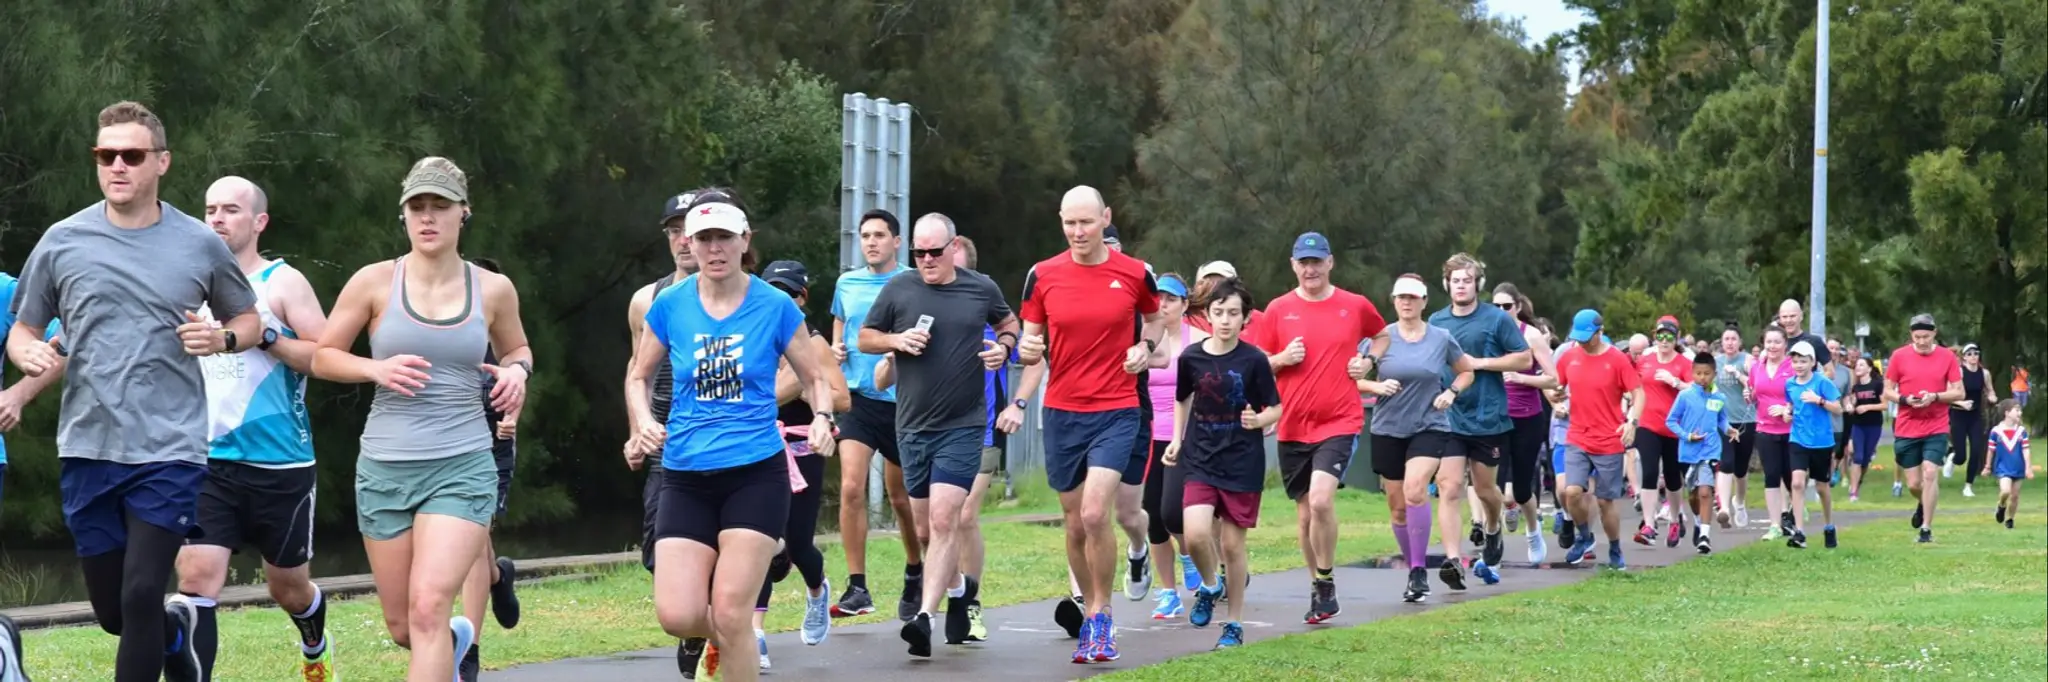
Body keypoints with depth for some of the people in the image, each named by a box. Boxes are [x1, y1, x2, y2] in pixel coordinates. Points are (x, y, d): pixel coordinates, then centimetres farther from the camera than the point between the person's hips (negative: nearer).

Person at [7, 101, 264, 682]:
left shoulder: (200, 245, 2)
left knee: (141, 596, -14)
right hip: (87, 449, 2)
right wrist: (31, 356, -12)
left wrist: (223, 338, -7)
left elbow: (249, 320, 15)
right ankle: (177, 628, 43)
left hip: (170, 451, -2)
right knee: (112, 613, 10)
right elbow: (21, 331, 12)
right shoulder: (62, 242, 3)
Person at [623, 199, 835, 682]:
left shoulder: (775, 307, -3)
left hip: (756, 474, -2)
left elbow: (815, 378, 8)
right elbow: (639, 376, 14)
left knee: (730, 614, -10)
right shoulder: (669, 306, 1)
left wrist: (821, 418, -13)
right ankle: (722, 640, 29)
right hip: (686, 478, 2)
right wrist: (644, 424, -5)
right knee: (677, 616, -8)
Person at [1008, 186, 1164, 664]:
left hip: (1116, 412, -2)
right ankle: (1090, 612, 25)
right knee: (1075, 524, 8)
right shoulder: (1043, 276, 0)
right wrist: (1027, 350, -13)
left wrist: (1145, 346, -2)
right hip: (1062, 413, 2)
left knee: (1094, 513, -17)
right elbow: (1030, 342, 9)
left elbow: (1154, 318, 18)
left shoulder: (1135, 274, -2)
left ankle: (1101, 617, -4)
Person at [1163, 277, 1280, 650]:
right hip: (1202, 461, 2)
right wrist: (1177, 438, 11)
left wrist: (1258, 420, -21)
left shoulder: (1253, 360, -8)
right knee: (1196, 532, -17)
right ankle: (1209, 587, 14)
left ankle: (1234, 625, 18)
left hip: (1243, 464, -2)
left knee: (1232, 543, 2)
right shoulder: (1191, 357, -1)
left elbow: (1275, 409, -1)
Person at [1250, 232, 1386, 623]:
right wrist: (1283, 359, -11)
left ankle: (1327, 583, -5)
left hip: (1340, 422, -3)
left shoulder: (1355, 306, 1)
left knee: (1321, 499, -21)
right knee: (1304, 512, 9)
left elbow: (1383, 335, 21)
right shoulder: (1278, 310, 3)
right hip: (1293, 426, 3)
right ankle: (1318, 587, 24)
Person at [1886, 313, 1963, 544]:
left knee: (1929, 473, -16)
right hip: (1906, 428, 1)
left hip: (1936, 429, -1)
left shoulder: (1947, 357, -1)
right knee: (1913, 484, 4)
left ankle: (1926, 528, -9)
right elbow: (1887, 392, 4)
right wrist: (1904, 399, -16)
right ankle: (1924, 504, 39)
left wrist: (1935, 397, -17)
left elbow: (1958, 392, 0)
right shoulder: (1899, 356, 0)